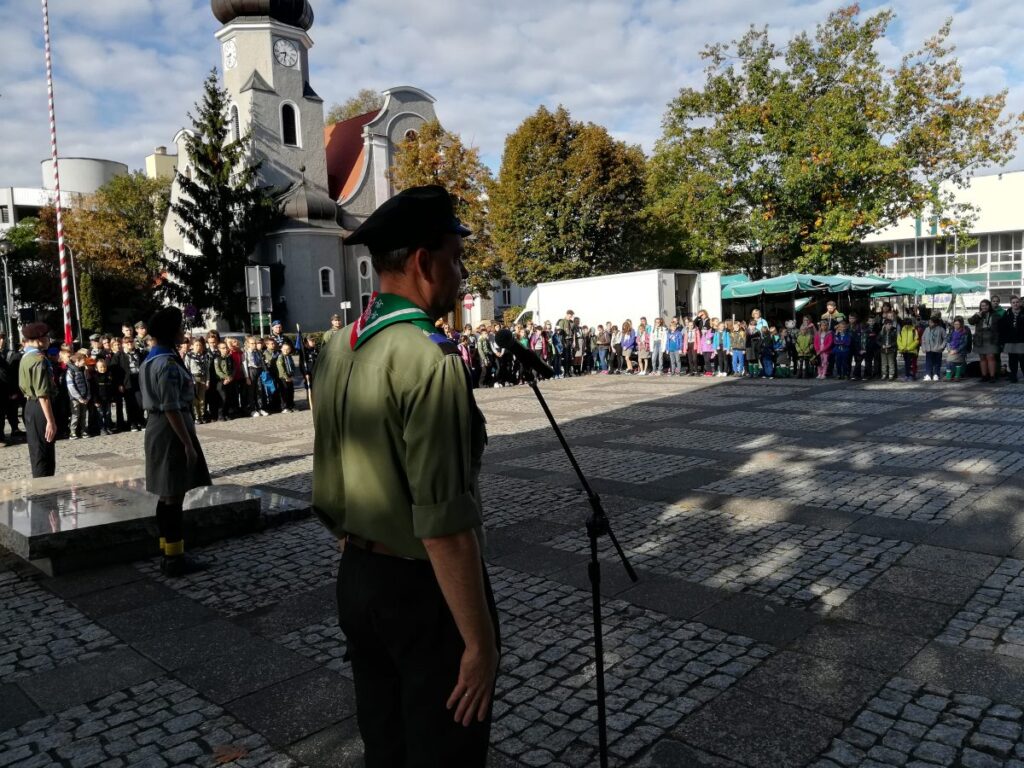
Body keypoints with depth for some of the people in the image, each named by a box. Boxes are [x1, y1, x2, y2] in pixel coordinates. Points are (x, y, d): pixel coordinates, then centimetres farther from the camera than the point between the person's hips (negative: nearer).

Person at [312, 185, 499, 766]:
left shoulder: (339, 348, 4)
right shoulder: (429, 357, -23)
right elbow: (444, 521, -26)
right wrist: (480, 641, -19)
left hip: (356, 580, 8)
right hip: (423, 589, -8)